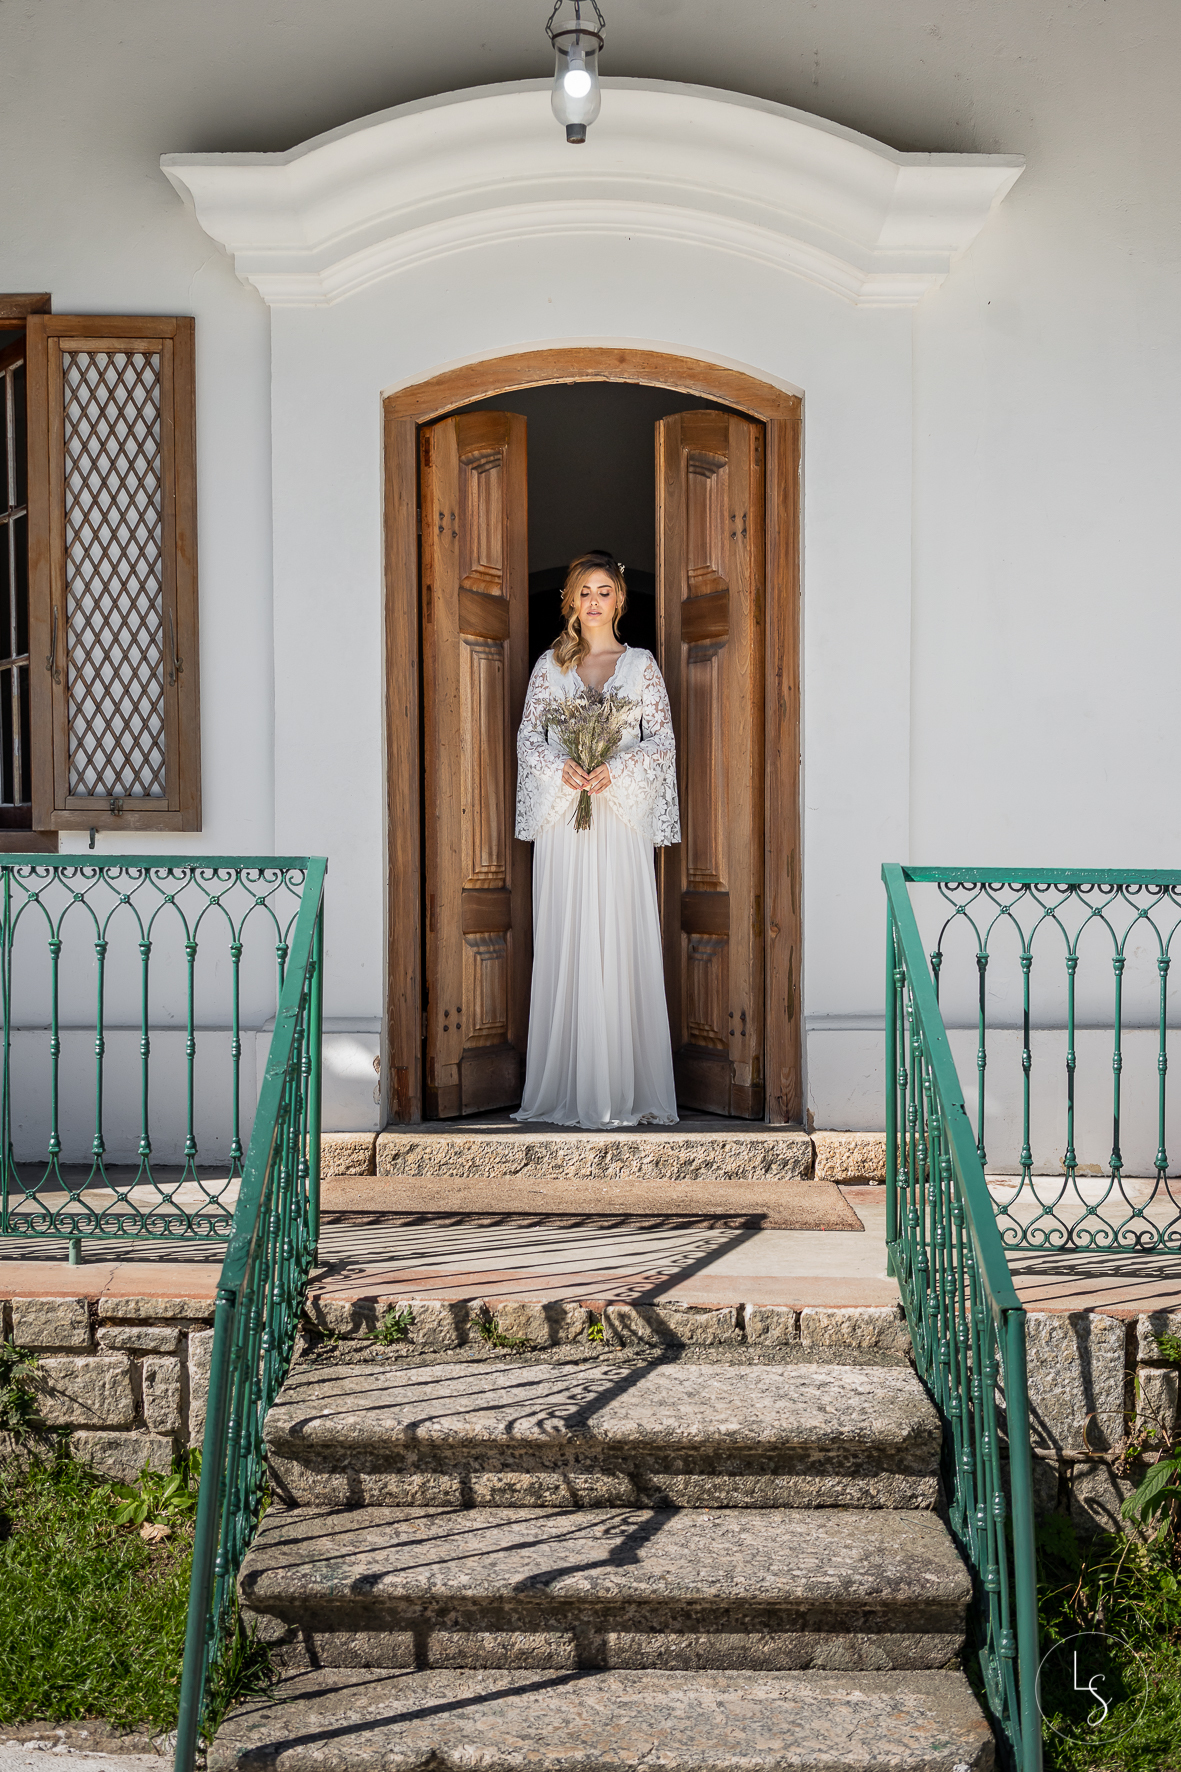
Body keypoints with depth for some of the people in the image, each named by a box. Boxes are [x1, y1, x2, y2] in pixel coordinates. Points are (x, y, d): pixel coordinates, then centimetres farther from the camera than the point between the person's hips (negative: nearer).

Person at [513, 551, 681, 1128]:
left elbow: (662, 740, 4)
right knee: (564, 945, -2)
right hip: (561, 819, 1)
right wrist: (561, 769, -11)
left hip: (621, 816, -1)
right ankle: (568, 1089, 2)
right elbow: (528, 735, 8)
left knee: (621, 944, -4)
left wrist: (616, 769, -13)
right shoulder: (550, 665, 12)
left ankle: (625, 1089, -1)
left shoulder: (641, 665, 9)